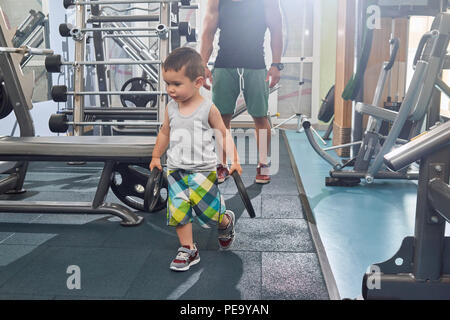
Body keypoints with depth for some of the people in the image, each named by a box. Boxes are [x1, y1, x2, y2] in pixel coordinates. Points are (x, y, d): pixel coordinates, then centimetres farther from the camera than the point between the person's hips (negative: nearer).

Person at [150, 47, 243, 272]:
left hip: (203, 171, -4)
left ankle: (226, 222, 36)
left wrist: (234, 161, -7)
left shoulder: (208, 109, -11)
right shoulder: (171, 108, 2)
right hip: (175, 171, 4)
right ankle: (188, 250, 18)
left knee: (210, 211, 2)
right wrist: (156, 157, 20)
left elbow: (223, 136, -2)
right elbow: (164, 133, 17)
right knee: (178, 212, 2)